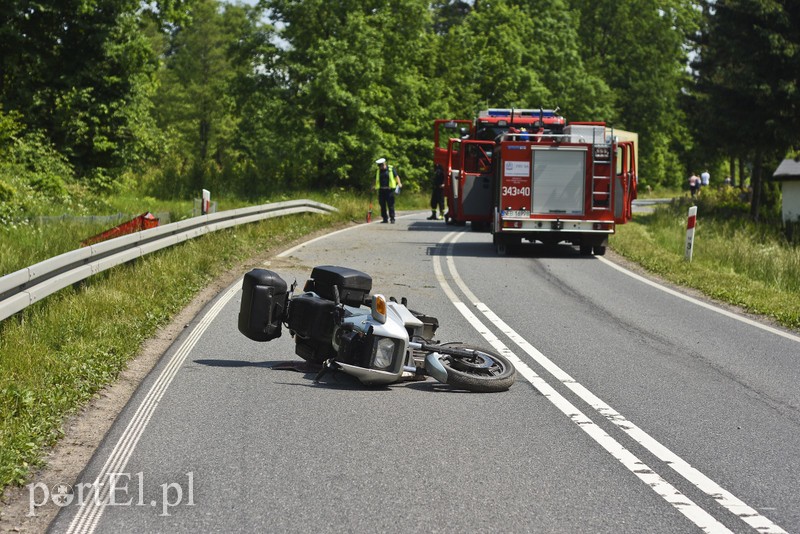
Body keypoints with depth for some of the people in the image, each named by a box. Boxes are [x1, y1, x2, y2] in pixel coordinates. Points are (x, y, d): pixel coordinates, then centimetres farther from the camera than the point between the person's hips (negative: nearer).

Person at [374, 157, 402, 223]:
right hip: (381, 190, 4)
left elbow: (396, 176, 1)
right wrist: (374, 186, 10)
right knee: (382, 205, 4)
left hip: (389, 190, -4)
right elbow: (376, 179, 21)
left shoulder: (391, 169, 1)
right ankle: (385, 219, 11)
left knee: (390, 205, -5)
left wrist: (399, 183, -12)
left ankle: (392, 219, 0)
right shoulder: (378, 170, 13)